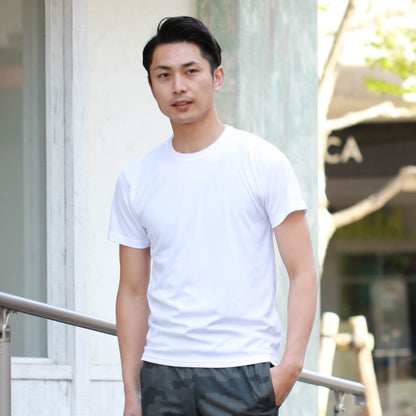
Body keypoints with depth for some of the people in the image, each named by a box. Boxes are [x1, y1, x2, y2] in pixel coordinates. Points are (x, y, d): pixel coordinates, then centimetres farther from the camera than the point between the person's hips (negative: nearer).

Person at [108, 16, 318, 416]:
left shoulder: (263, 162, 0)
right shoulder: (136, 180, 10)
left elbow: (302, 273, -3)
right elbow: (133, 292, 13)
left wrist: (290, 364, -15)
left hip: (242, 368, -3)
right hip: (162, 373, 3)